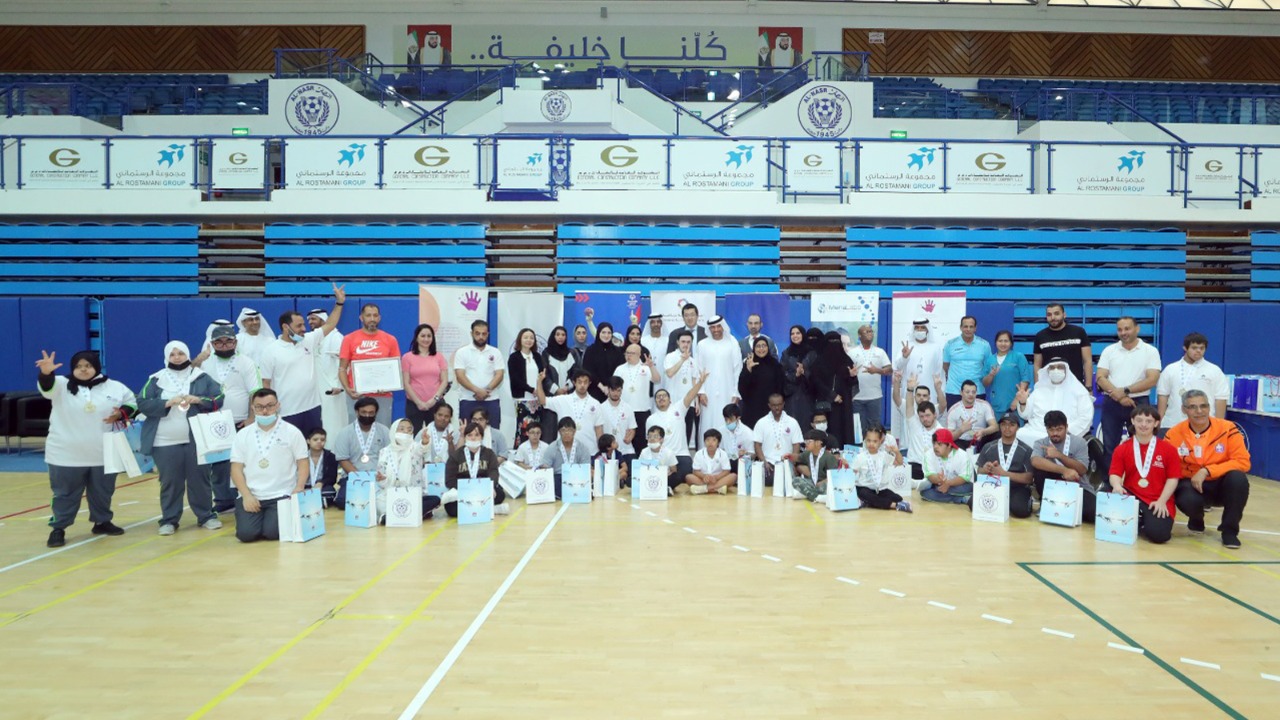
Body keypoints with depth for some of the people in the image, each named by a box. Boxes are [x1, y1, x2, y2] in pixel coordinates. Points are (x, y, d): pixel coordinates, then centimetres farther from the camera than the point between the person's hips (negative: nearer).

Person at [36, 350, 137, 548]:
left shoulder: (114, 387, 3)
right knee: (64, 494, 4)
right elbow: (47, 387, -23)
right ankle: (58, 529, 12)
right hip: (66, 455, -2)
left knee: (102, 493, 14)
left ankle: (102, 522, 30)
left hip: (103, 455, 3)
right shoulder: (62, 385, -3)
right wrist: (46, 373, -45)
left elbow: (132, 402, 12)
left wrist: (120, 414, -8)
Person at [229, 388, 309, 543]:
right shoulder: (243, 435, 8)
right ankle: (263, 518, 14)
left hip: (282, 495, -2)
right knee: (246, 533, -20)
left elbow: (303, 463, 4)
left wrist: (299, 489, -13)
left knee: (273, 532, -22)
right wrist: (247, 495, -9)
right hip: (251, 497, 2)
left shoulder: (292, 432, 4)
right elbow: (236, 468, 5)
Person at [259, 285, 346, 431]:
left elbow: (329, 325, 14)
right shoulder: (271, 351, -5)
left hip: (312, 408, 5)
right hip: (286, 413, -5)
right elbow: (265, 383, -4)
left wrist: (339, 303, 8)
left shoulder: (309, 341, 7)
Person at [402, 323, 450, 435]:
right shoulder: (407, 357, 5)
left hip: (436, 403, 1)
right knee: (415, 435, -6)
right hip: (414, 404, -1)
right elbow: (406, 383, 1)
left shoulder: (439, 356, 10)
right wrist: (418, 402, -7)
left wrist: (434, 399, -6)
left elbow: (444, 381, 6)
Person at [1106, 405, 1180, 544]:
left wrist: (1161, 501, -12)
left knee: (1158, 534, -28)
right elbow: (1115, 474, 0)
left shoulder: (1168, 449, 2)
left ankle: (1147, 523, 10)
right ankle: (1138, 523, -4)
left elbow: (1173, 478, 0)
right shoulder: (1122, 449, 7)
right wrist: (1117, 486, -24)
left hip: (1158, 503, -2)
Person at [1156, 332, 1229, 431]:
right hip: (1172, 425, 2)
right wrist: (1159, 423, 4)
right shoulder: (1170, 369, 10)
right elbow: (1162, 396, 10)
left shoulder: (1214, 371, 4)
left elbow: (1221, 399, 2)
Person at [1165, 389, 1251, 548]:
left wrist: (1207, 471, -24)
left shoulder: (1227, 428, -12)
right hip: (1190, 484, -1)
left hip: (1221, 485, 1)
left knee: (1238, 478, -33)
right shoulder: (1173, 434, -10)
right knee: (1189, 499, -36)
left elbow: (1243, 462, -16)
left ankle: (1230, 529, -10)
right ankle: (1196, 521, 7)